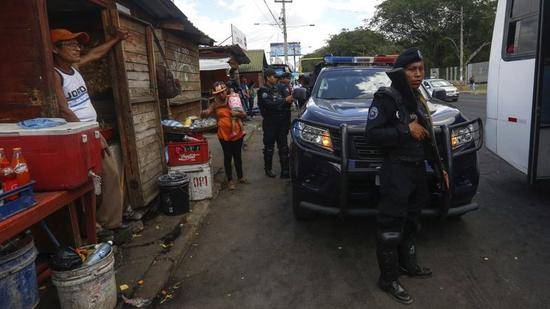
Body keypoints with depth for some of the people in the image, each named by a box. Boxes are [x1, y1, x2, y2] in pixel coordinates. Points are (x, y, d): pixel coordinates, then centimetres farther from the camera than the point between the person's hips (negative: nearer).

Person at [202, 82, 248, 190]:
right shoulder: (215, 105, -2)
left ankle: (240, 177, 31)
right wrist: (204, 112, -34)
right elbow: (205, 114, -12)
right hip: (225, 135, -2)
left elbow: (244, 115, 0)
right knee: (228, 157, 5)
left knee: (238, 156, 15)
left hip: (237, 133, 2)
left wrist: (237, 113, -20)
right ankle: (230, 180, 18)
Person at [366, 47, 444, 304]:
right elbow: (372, 133, -21)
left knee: (410, 222, 21)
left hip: (418, 169, 8)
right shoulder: (386, 98, -13)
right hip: (396, 171, -8)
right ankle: (388, 279, 14)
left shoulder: (418, 99, 11)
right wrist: (406, 130, -23)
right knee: (391, 226, -1)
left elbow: (425, 137, 18)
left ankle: (408, 264, 40)